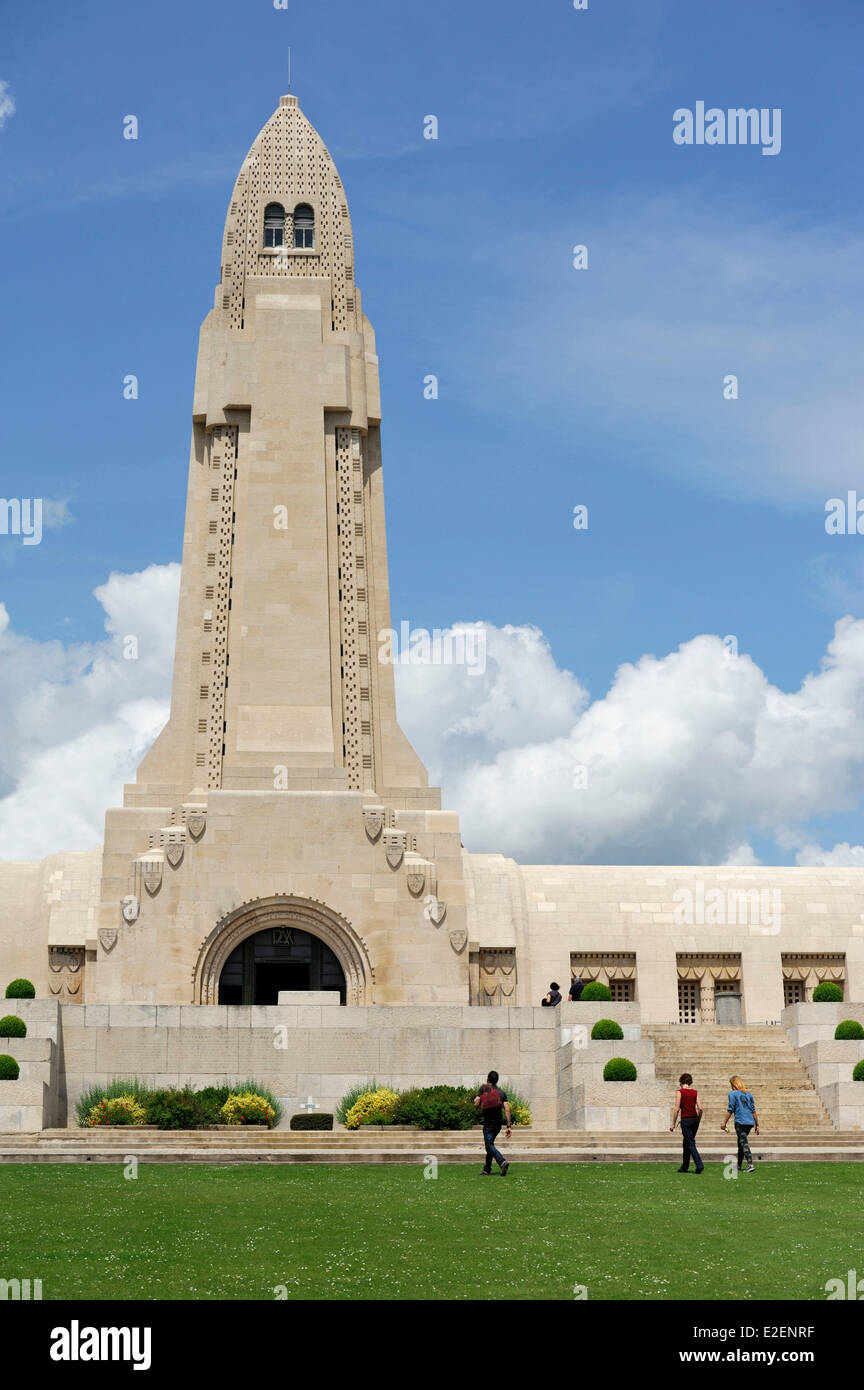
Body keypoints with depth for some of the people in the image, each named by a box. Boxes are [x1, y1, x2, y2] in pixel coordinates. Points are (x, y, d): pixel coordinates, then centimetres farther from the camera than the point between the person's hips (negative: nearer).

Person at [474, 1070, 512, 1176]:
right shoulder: (502, 1092, 7)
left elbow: (476, 1102, -7)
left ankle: (502, 1162, -32)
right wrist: (508, 1126, -3)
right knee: (490, 1144, 19)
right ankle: (487, 1169, 24)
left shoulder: (484, 1088, 0)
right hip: (498, 1122, 5)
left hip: (488, 1122, -5)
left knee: (490, 1145, -9)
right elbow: (507, 1109, -2)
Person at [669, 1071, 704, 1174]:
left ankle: (699, 1165, -17)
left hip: (686, 1120, -5)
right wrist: (698, 1121, 15)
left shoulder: (679, 1092, -7)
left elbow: (677, 1109, -10)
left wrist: (673, 1124, -4)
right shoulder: (695, 1092, 5)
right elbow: (700, 1108, 1)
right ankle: (684, 1167, 24)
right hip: (695, 1119, 5)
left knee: (691, 1144, -4)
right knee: (686, 1143, 18)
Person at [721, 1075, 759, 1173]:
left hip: (740, 1122, -6)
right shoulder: (749, 1094, 13)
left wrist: (724, 1123, -2)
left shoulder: (733, 1094, -2)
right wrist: (757, 1125, 15)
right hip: (750, 1122, 6)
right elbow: (753, 1111, 12)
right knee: (741, 1143, 17)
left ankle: (751, 1164, -21)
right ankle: (738, 1166, 24)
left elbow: (730, 1110, -7)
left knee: (744, 1143, -7)